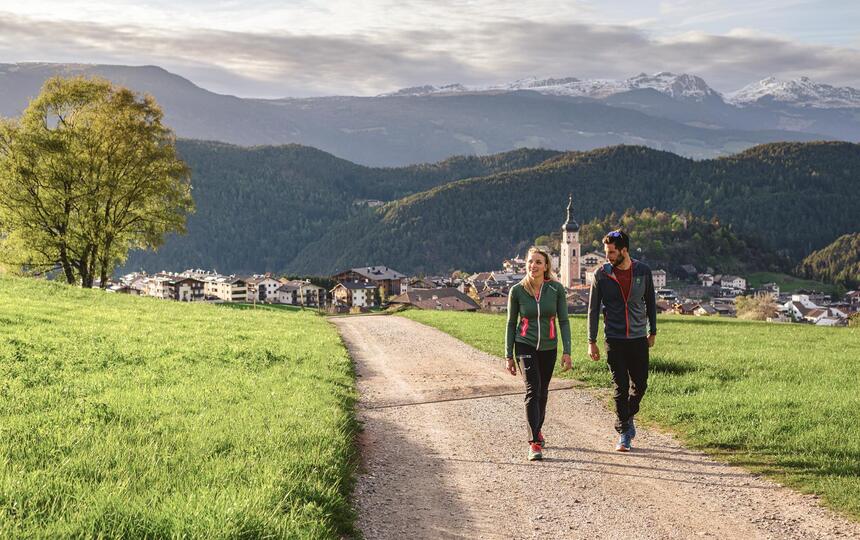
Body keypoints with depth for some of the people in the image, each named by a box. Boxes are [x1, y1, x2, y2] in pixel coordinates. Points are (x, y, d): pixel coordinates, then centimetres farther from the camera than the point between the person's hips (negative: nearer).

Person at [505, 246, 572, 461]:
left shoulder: (556, 289, -7)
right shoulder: (517, 291, -7)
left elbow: (563, 321, -2)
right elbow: (511, 324, 1)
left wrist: (567, 351, -8)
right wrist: (508, 356, 1)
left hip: (548, 348, 2)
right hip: (525, 346, -2)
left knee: (543, 392, 15)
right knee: (533, 390, -16)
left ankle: (537, 430, 39)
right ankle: (534, 443, -16)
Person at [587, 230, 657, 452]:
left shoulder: (643, 271, -1)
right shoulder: (601, 274, -4)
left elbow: (650, 302, 11)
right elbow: (593, 309, -1)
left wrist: (653, 331, 13)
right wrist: (591, 341, -3)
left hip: (639, 338, 2)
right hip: (614, 340, -2)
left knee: (640, 384, 6)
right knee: (621, 387, -2)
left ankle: (627, 417, 33)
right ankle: (624, 434, 7)